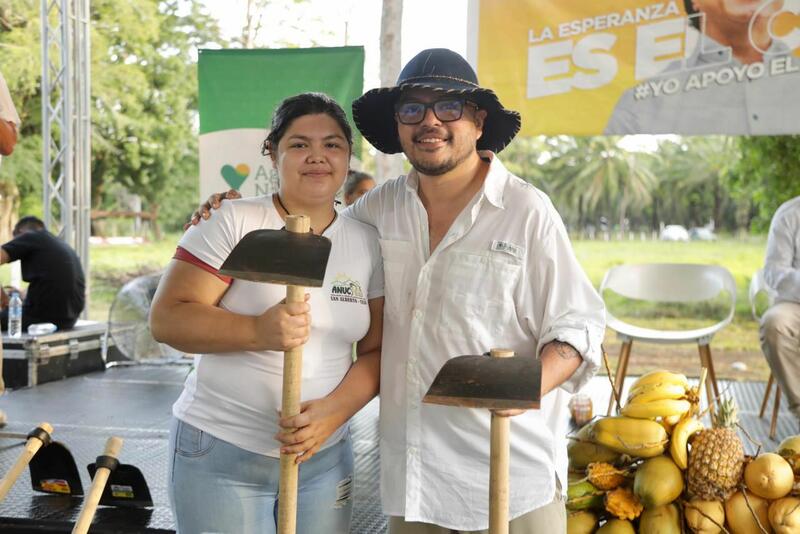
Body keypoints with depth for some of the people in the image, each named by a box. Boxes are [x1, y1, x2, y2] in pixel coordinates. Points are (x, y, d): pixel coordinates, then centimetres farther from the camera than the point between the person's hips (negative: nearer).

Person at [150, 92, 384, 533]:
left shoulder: (367, 243, 4)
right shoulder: (232, 223, -9)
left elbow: (377, 350, 4)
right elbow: (166, 318, -13)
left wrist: (334, 410, -14)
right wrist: (257, 331, -29)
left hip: (324, 456, 4)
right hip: (220, 452, -4)